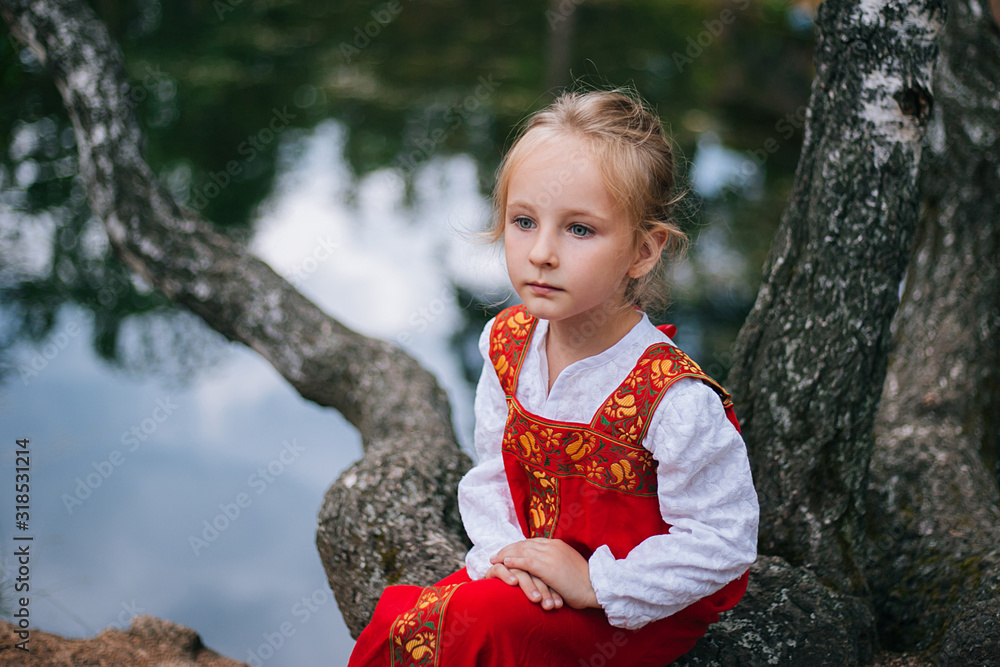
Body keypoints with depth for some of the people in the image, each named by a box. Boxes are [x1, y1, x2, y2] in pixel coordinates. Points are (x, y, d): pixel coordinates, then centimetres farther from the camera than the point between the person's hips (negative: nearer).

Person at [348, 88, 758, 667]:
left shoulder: (675, 401, -27)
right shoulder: (507, 344, -7)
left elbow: (724, 539, -21)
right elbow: (492, 473, 4)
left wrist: (596, 583, -23)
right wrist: (506, 552, -14)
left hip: (636, 611, -5)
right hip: (536, 572, 5)